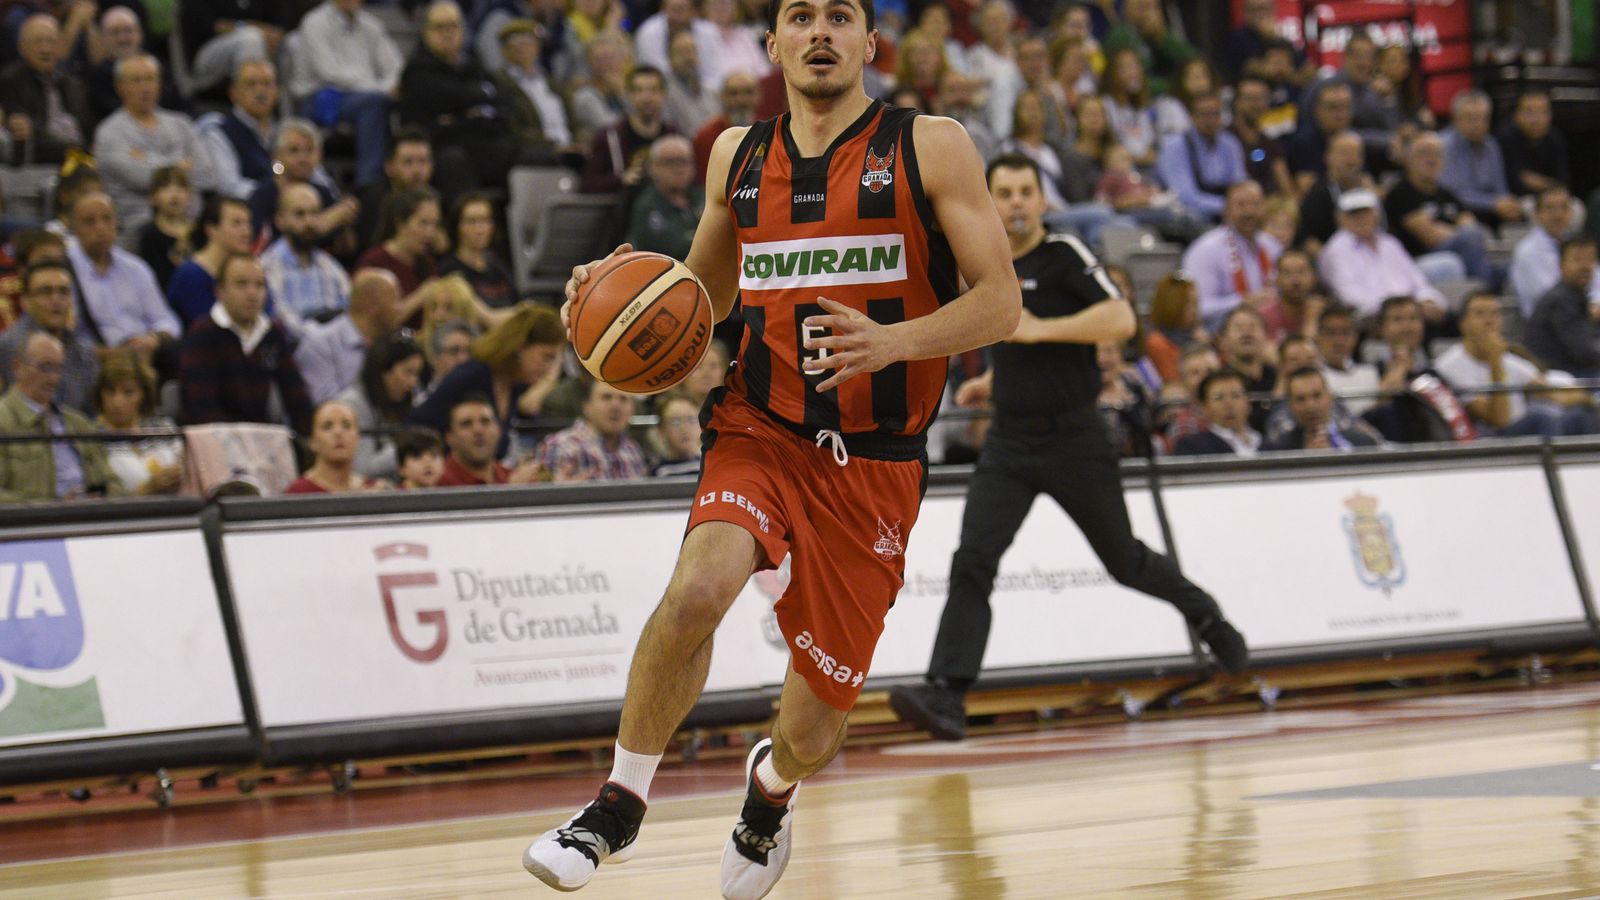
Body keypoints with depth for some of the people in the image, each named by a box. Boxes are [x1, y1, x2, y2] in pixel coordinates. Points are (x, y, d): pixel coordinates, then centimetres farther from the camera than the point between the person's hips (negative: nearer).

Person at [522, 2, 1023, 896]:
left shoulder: (932, 148, -3)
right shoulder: (738, 157, 9)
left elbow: (1001, 302, -7)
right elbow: (701, 300, 23)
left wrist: (891, 341, -25)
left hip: (875, 461, -1)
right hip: (761, 429, 2)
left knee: (812, 732, 5)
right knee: (698, 588, -32)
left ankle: (772, 786, 44)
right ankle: (620, 804, -13)